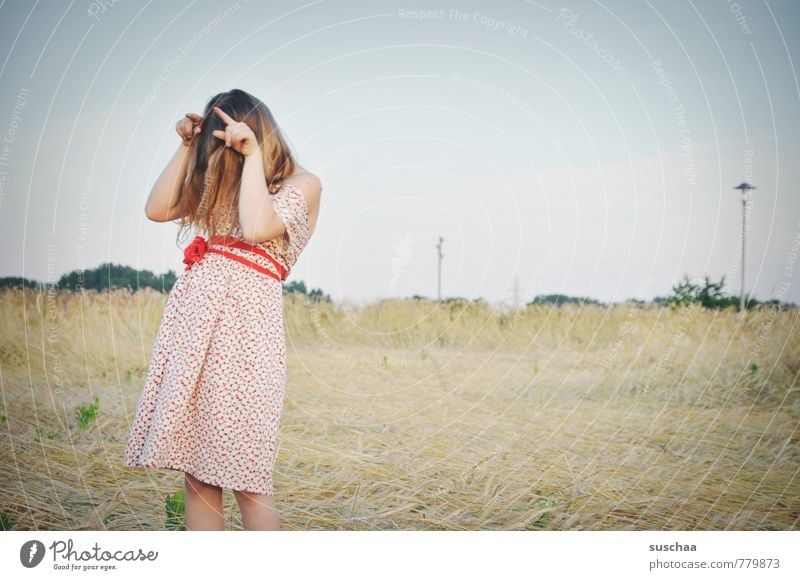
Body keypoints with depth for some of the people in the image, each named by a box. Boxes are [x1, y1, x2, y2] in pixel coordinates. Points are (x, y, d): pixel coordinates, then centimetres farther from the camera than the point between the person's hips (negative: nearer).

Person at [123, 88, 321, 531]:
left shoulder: (302, 184, 0)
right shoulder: (221, 181, 19)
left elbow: (257, 228, -18)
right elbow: (158, 209, 12)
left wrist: (252, 154, -10)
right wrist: (187, 147, 9)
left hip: (243, 325, -6)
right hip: (192, 315, 7)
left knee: (245, 479, -6)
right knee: (196, 474, 7)